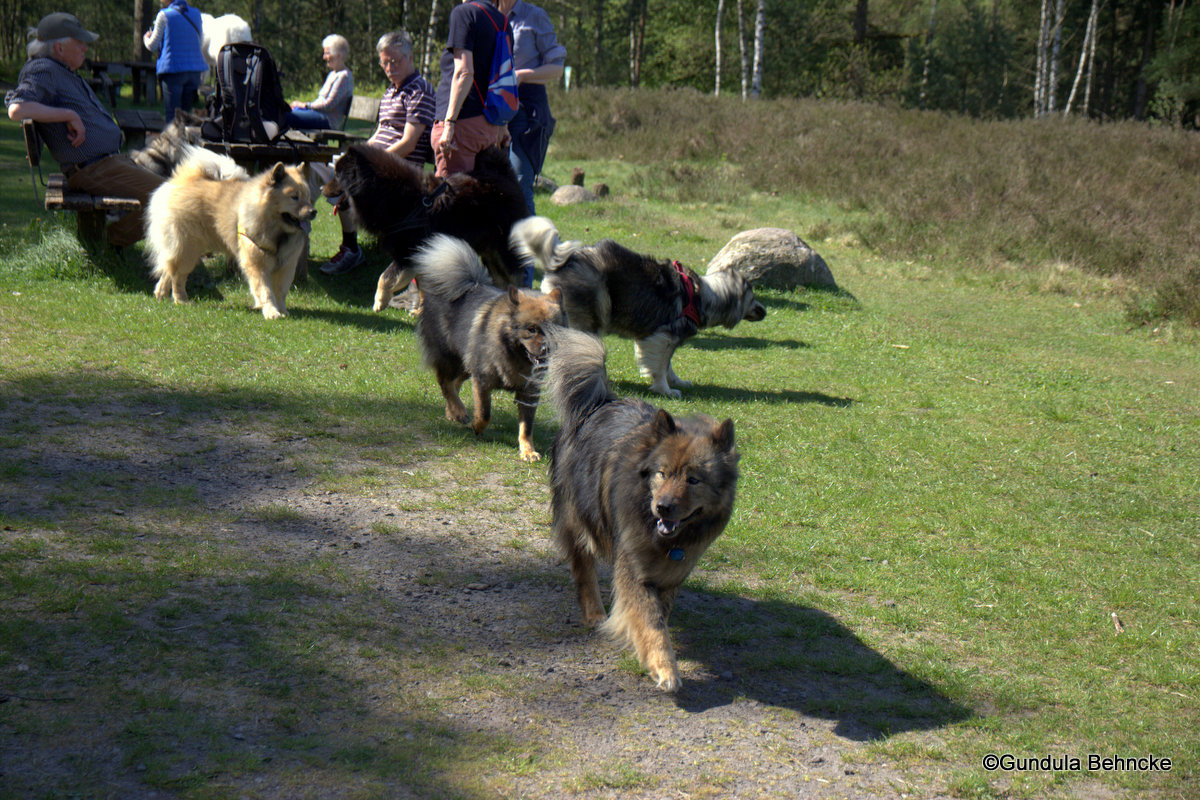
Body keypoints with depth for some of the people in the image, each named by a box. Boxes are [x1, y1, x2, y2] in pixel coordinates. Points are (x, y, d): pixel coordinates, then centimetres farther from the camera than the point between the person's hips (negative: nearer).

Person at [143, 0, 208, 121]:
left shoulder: (164, 15, -4)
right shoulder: (196, 14, 9)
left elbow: (153, 46, 2)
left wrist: (146, 38, 23)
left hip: (173, 69, -5)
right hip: (195, 69, 5)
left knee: (171, 115, -3)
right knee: (186, 112, 12)